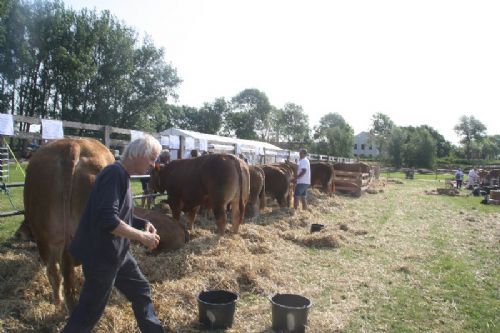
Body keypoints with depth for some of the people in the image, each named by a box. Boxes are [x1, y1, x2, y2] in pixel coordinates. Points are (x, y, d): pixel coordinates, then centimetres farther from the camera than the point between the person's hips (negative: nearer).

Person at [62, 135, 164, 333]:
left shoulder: (122, 175, 9)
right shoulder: (115, 173, -22)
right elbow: (107, 219, -31)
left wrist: (143, 224, 1)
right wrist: (142, 236, -23)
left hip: (117, 253, 10)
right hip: (101, 255, -10)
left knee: (141, 290, 19)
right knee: (91, 310, 5)